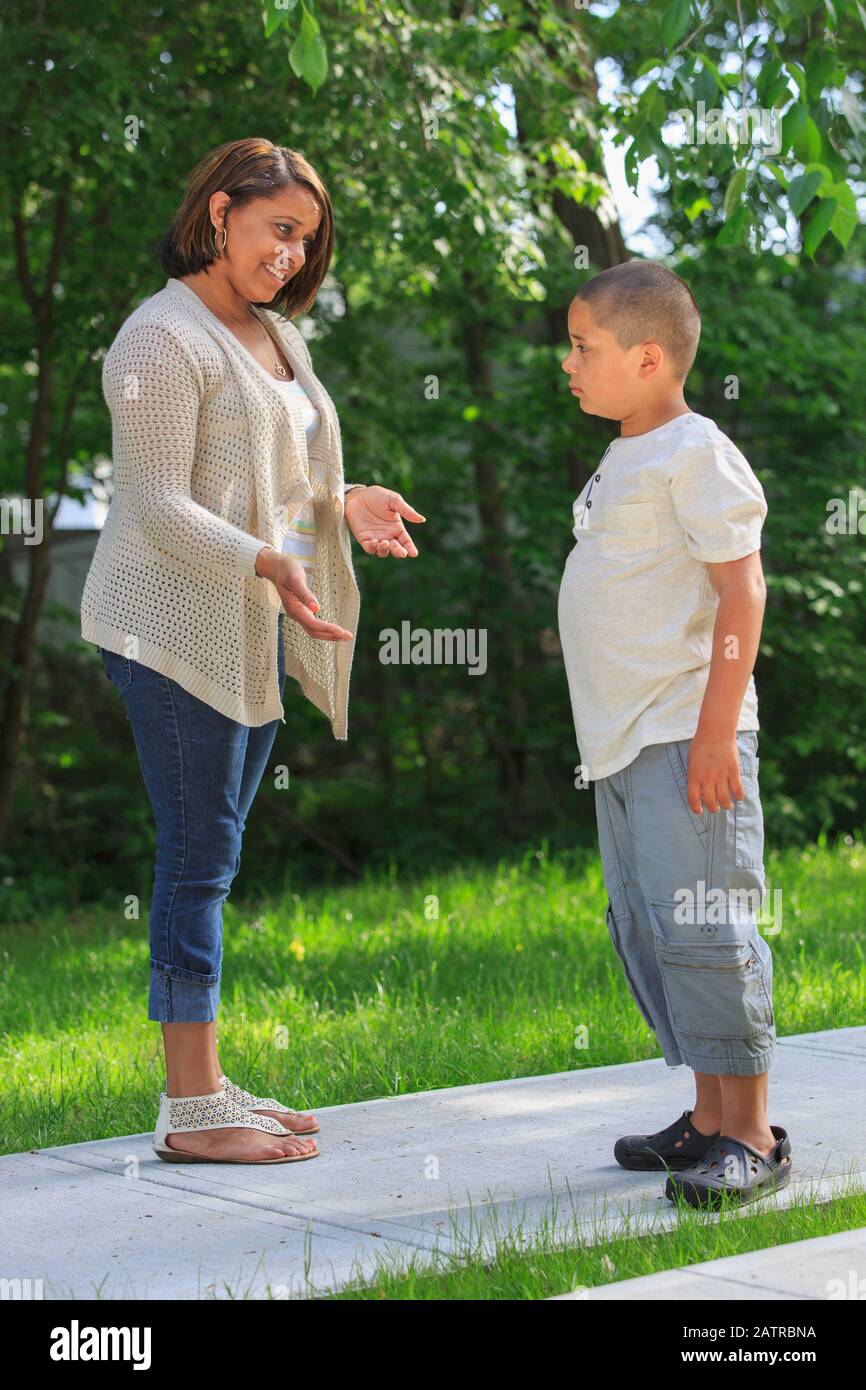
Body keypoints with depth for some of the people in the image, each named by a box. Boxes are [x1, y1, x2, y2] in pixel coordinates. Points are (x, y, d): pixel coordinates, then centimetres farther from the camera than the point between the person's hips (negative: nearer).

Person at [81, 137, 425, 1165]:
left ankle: (205, 1089, 17)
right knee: (198, 856, -8)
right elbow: (157, 506, -18)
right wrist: (270, 564, -30)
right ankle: (190, 1110, -3)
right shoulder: (164, 338, -12)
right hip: (174, 627, -9)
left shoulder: (276, 337, 17)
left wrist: (345, 506, 6)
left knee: (212, 856, 11)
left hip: (250, 631, 9)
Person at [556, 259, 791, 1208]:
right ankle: (711, 1118, 20)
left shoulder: (695, 454, -10)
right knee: (644, 929, 12)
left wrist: (717, 731, -21)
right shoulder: (623, 462, 18)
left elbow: (741, 590, -16)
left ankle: (751, 1136, -3)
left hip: (684, 739, -10)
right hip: (622, 742, 10)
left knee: (700, 926, -10)